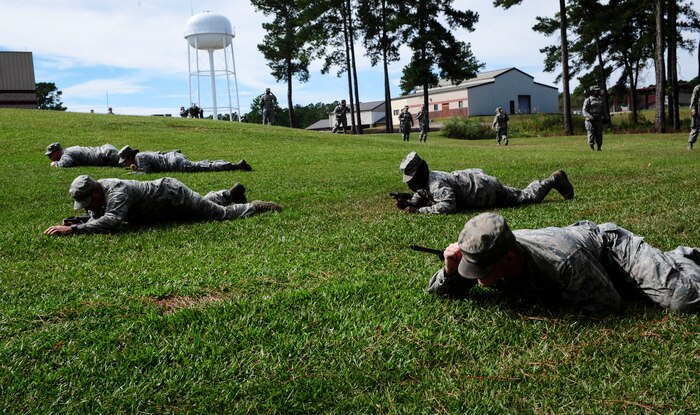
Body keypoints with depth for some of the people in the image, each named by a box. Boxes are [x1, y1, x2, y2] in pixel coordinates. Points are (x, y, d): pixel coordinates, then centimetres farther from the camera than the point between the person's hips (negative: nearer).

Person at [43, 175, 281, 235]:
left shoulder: (116, 193, -36)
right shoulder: (95, 192, -10)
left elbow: (109, 222, -51)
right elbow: (96, 217, 3)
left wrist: (72, 230, -52)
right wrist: (77, 221, -17)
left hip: (173, 195, -8)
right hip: (162, 192, 8)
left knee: (222, 214, 6)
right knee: (205, 203, 33)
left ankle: (258, 207, 24)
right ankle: (231, 194, 55)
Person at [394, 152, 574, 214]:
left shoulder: (436, 184, -33)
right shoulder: (426, 179, -6)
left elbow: (447, 206, -46)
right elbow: (420, 197, 9)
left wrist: (418, 210, -42)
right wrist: (407, 202, -12)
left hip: (485, 189, -8)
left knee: (527, 197, 13)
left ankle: (554, 179, 29)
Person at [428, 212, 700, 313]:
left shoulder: (564, 264, -46)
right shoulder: (483, 255, -29)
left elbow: (609, 305, -31)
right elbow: (438, 292, -16)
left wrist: (550, 299, -32)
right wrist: (450, 270, -38)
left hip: (611, 246, -6)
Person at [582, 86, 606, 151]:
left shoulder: (600, 100, 14)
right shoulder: (588, 100, -4)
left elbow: (603, 110, 20)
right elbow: (584, 111, -11)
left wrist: (604, 118, 10)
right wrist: (590, 116, -27)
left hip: (599, 121, 5)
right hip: (590, 121, -4)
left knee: (599, 135, 0)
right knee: (591, 135, -5)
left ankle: (599, 148, 5)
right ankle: (591, 148, 3)